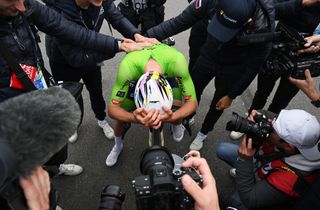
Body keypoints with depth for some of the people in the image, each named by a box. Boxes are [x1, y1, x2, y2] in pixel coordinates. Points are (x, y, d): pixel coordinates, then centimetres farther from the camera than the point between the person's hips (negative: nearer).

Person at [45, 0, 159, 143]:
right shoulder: (59, 12, -42)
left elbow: (117, 18, -12)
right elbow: (77, 58, -38)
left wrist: (136, 35, -32)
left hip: (90, 54, 4)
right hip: (64, 59, -3)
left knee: (96, 90, 21)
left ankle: (102, 120, 49)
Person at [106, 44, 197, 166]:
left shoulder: (177, 61, -44)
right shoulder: (128, 66, -44)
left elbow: (192, 102, -33)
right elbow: (112, 108, -36)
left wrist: (172, 117, -54)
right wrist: (134, 118, -57)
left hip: (167, 71, 1)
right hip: (138, 73, 0)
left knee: (177, 107, -20)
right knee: (122, 115, -8)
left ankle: (177, 126, 21)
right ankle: (118, 146, 27)